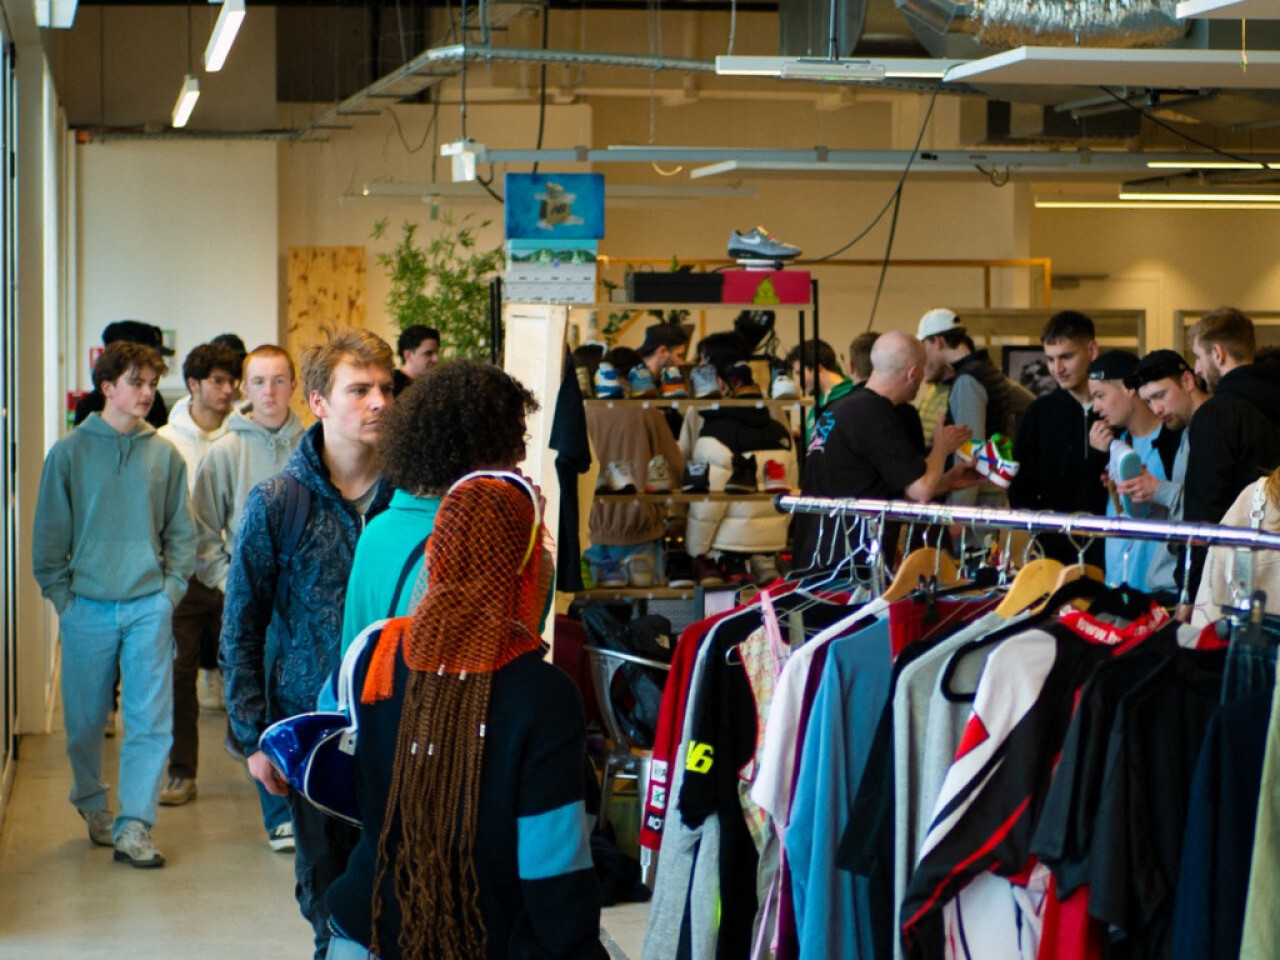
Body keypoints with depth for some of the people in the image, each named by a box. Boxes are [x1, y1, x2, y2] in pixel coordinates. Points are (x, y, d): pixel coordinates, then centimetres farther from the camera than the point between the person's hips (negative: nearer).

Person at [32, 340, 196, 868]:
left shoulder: (165, 455, 5)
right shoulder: (70, 453, 0)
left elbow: (181, 532, 11)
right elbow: (48, 537, 3)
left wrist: (172, 586, 1)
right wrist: (62, 596, -1)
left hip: (150, 606, 1)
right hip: (88, 607, -1)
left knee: (150, 720, -6)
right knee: (85, 719, 10)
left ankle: (133, 826, -4)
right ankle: (91, 802, 32)